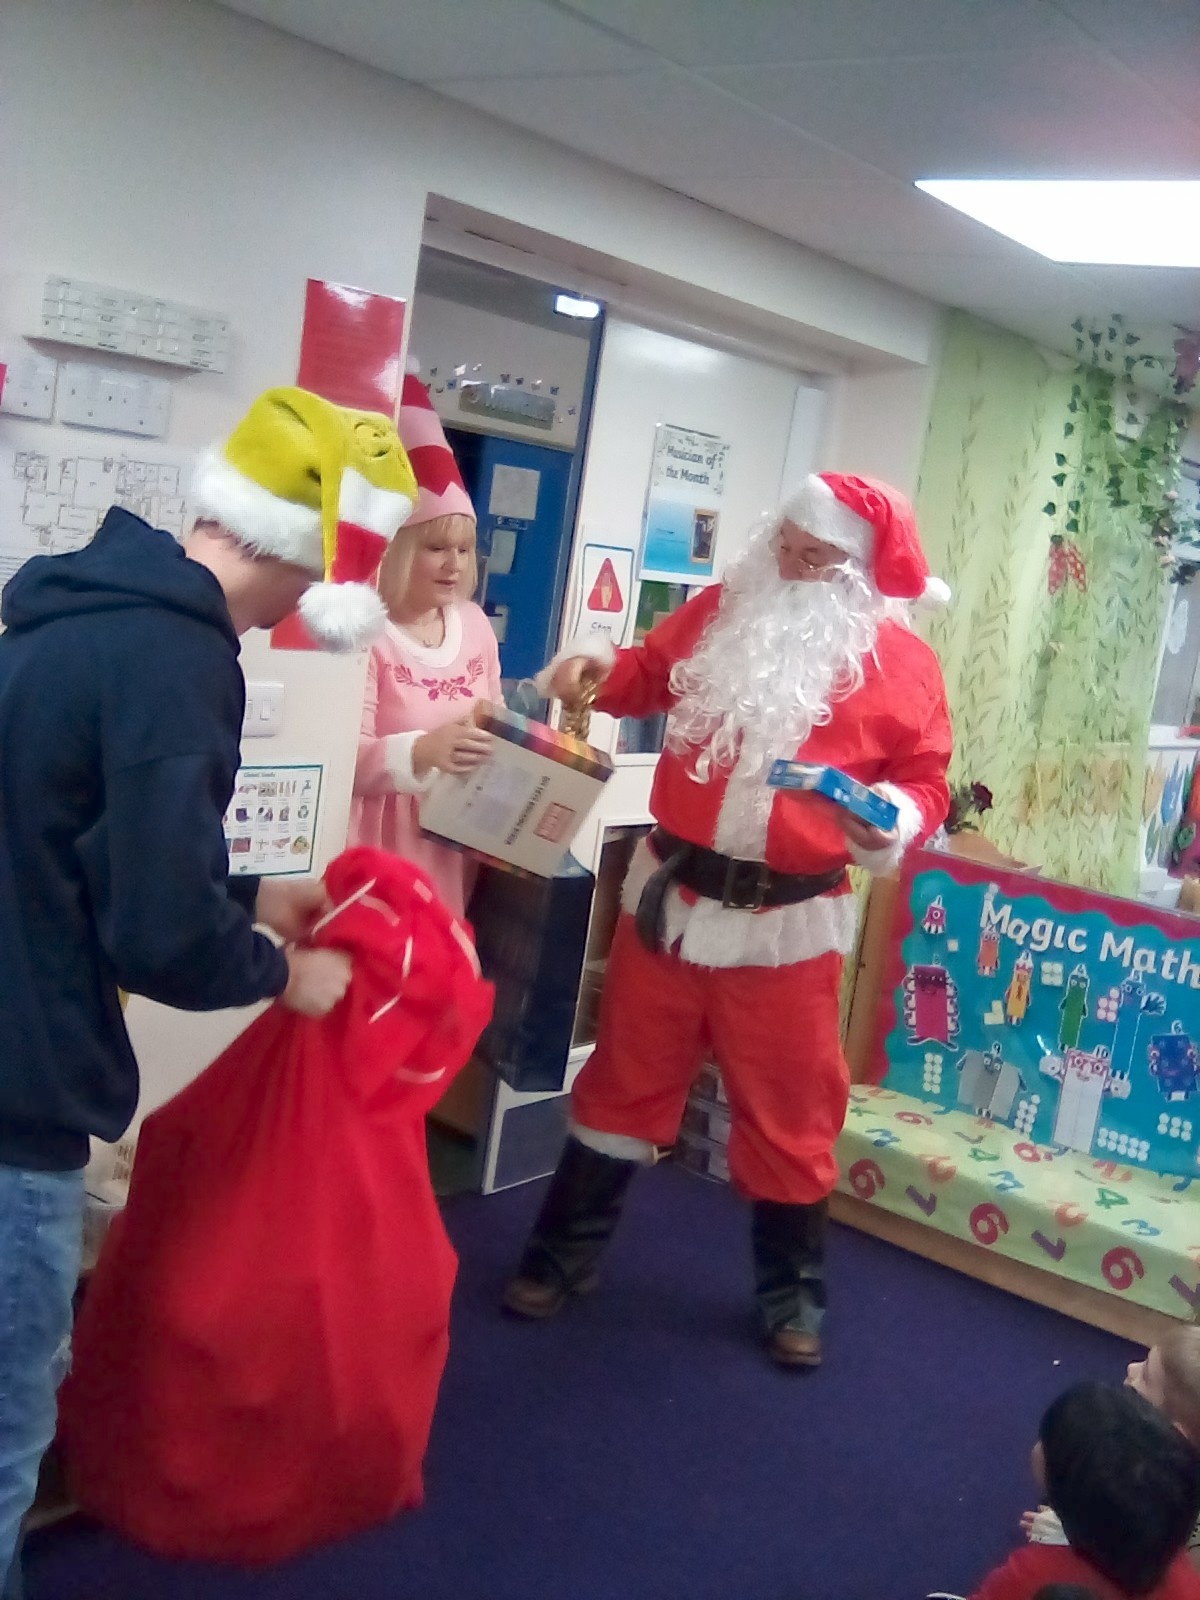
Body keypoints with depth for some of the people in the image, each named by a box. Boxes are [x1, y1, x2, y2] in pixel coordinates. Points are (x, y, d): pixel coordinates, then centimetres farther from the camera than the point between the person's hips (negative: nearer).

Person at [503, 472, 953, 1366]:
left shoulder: (902, 664, -6)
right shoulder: (719, 613, 3)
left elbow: (924, 782, -2)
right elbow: (648, 678, 17)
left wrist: (898, 824, -23)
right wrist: (598, 672, -3)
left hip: (789, 922, -2)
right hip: (671, 897, 3)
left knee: (787, 1113, 10)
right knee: (627, 1081, 15)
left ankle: (793, 1292, 31)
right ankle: (564, 1256, 31)